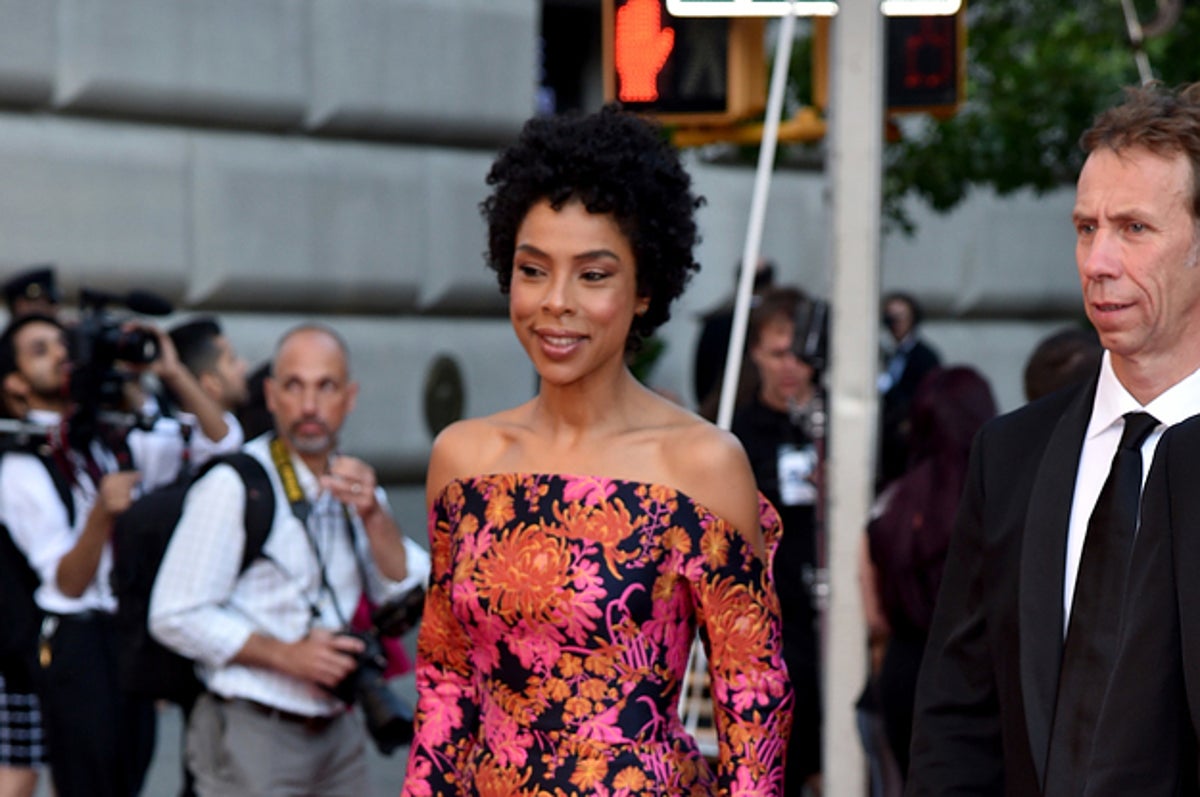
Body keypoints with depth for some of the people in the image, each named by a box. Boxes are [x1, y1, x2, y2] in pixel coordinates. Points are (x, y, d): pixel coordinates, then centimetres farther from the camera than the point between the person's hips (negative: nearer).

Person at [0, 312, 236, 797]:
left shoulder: (118, 439, 10)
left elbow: (218, 443, -1)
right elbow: (69, 583, -12)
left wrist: (173, 374, -12)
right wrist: (102, 513, -29)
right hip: (80, 643, -5)